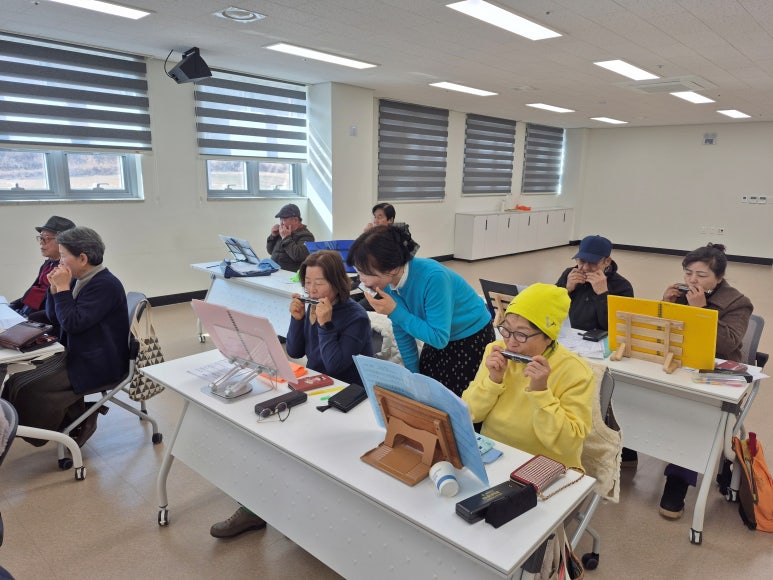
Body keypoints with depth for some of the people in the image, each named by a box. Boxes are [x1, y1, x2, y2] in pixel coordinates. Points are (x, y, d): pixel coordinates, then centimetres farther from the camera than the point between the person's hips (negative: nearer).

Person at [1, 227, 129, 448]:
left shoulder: (105, 285, -21)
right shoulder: (80, 280, 7)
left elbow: (72, 323, -24)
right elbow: (54, 317, 13)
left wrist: (63, 288, -18)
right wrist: (55, 288, -2)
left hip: (97, 365, -10)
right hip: (77, 355, 10)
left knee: (28, 387, -13)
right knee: (18, 381, 4)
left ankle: (79, 420, 7)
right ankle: (79, 416, 11)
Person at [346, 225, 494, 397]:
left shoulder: (433, 278, -35)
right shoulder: (387, 281, -16)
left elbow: (439, 339, -30)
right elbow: (402, 330, -3)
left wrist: (395, 312, -34)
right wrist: (413, 374, 3)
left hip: (473, 337, -5)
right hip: (438, 336, 6)